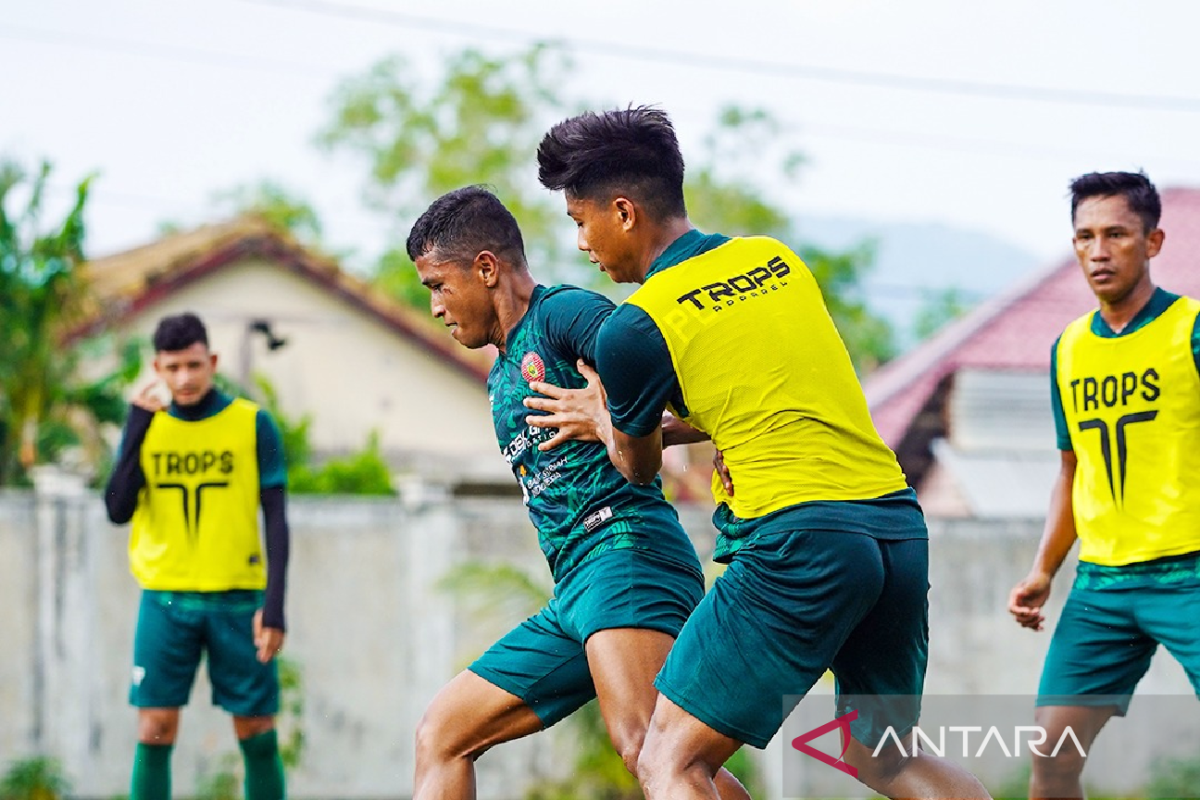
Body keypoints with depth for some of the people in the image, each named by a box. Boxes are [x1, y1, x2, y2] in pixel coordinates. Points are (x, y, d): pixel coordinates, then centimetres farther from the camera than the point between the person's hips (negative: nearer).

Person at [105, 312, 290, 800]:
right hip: (165, 600, 2)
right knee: (154, 732, -4)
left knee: (257, 733, 1)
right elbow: (118, 511, -2)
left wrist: (275, 604, -9)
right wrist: (138, 425, -9)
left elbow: (276, 519, 0)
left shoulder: (253, 425, 1)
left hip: (237, 599, -1)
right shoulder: (146, 426, 8)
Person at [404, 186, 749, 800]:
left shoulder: (564, 313, -1)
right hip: (572, 590, 10)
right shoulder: (500, 379, 27)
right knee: (441, 734, 12)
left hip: (626, 546, -10)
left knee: (645, 746, -32)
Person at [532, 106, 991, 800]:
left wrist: (601, 416, 38)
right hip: (900, 521, 7)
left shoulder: (636, 327, -3)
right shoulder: (779, 259, 16)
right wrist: (623, 419, 38)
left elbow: (639, 467, 15)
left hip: (798, 536, -7)